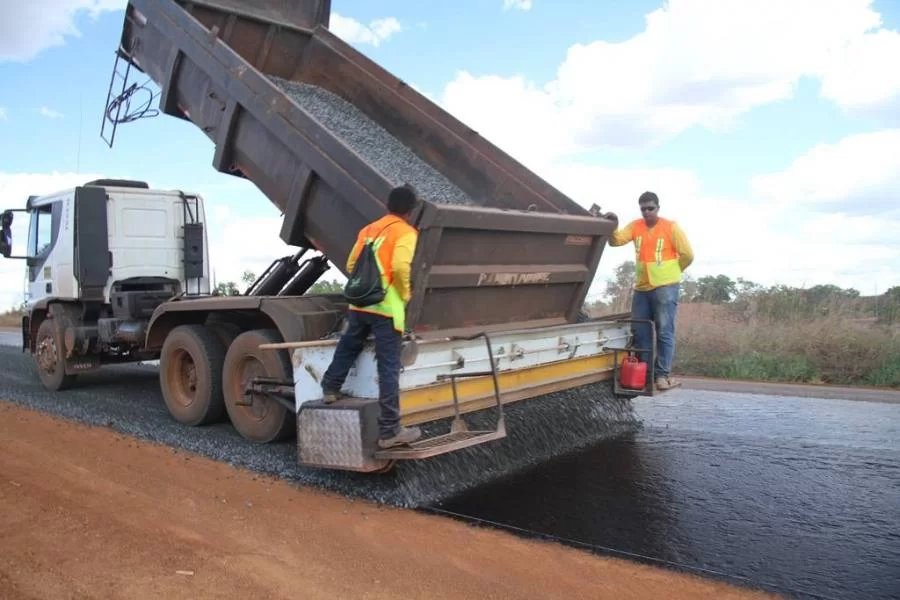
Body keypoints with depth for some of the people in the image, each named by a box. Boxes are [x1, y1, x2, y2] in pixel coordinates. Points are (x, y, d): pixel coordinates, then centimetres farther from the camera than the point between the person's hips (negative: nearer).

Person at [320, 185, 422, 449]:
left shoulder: (368, 229, 17)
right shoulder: (405, 232, -4)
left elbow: (351, 265, 19)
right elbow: (400, 266, -20)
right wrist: (405, 294, -5)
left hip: (359, 304, 6)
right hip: (387, 308, -6)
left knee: (346, 349, 29)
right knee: (389, 368, -3)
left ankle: (330, 389, 43)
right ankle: (390, 431, 1)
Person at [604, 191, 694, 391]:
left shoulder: (671, 227, -4)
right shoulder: (635, 226, 7)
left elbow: (688, 255, 1)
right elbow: (616, 240, -6)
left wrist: (670, 272, 10)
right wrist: (613, 225, -23)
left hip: (665, 288, -5)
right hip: (641, 288, 5)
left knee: (664, 332, -4)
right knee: (640, 333, 8)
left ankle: (663, 374, 0)